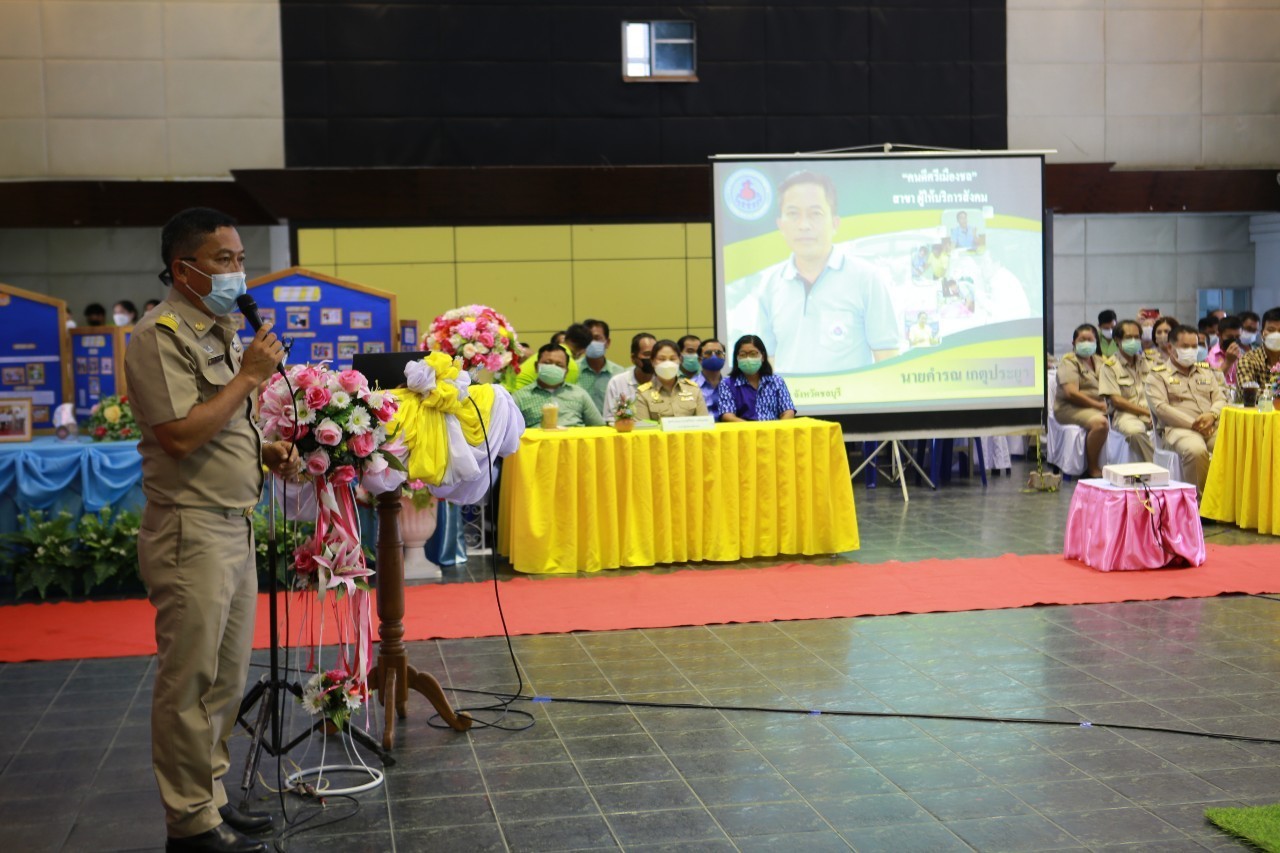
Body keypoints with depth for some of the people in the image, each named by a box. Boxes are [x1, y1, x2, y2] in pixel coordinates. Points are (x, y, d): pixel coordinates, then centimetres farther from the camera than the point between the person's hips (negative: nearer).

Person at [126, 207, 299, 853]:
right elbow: (180, 435, -21)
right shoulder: (160, 337, -12)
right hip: (191, 534, -9)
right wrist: (250, 375, -15)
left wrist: (265, 451, 9)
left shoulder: (222, 334, 17)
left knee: (226, 679, 15)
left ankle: (211, 798, 26)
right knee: (190, 685, -2)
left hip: (235, 527, 9)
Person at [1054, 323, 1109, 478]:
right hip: (1069, 408, -7)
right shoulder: (1068, 361, -2)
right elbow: (1071, 393, -14)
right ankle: (1093, 469, -23)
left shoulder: (1099, 361, 21)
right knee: (1099, 422, -36)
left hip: (1098, 407, 7)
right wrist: (1099, 405, -13)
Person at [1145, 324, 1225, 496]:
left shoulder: (1206, 371, 27)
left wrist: (1212, 415, -6)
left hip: (1212, 426, 4)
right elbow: (1160, 407, -5)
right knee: (1196, 450, -38)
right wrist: (1193, 424, -13)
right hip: (1179, 428, -4)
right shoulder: (1158, 375, 9)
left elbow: (1220, 399, 20)